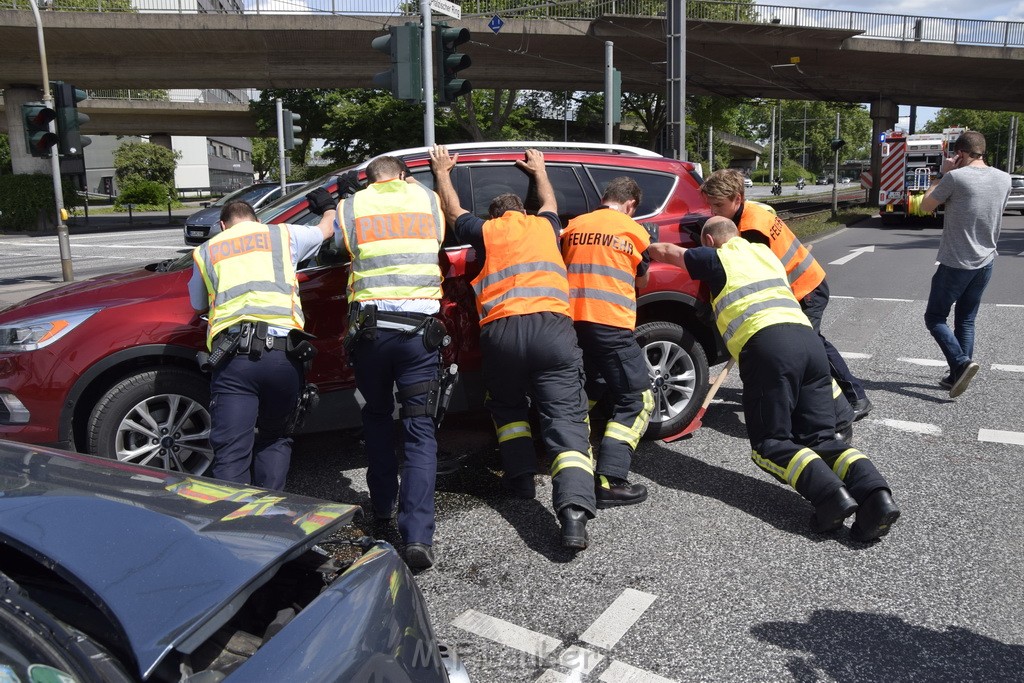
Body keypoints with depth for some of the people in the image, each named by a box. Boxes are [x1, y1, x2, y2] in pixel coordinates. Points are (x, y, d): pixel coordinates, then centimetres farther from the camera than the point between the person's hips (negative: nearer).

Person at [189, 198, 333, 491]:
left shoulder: (205, 251, 21)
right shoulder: (283, 234, 19)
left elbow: (199, 305, 34)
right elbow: (326, 228, 38)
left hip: (233, 358, 0)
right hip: (283, 353, 1)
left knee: (230, 455, 0)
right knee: (274, 439, 21)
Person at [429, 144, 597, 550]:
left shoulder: (486, 231, 20)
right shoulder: (544, 226, 25)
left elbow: (453, 211, 40)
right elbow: (549, 203, 50)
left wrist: (443, 172, 55)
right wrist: (539, 170, 66)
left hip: (501, 330, 0)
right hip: (553, 327, 0)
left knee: (507, 406, 27)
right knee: (565, 419, -6)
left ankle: (521, 477, 21)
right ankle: (574, 509, -23)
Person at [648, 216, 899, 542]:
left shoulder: (717, 259, 14)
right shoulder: (764, 252, 32)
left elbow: (664, 250, 20)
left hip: (766, 346, -6)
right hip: (809, 339, 6)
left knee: (771, 443, -1)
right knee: (820, 437, 7)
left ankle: (831, 494, -24)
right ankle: (874, 492, -17)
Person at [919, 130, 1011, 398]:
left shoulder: (956, 177, -16)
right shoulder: (1003, 179, 3)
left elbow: (926, 206, -4)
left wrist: (942, 173, 2)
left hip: (956, 263, -6)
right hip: (985, 263, 6)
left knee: (935, 317, 7)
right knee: (966, 321, 14)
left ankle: (961, 363, -10)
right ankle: (957, 376, 16)